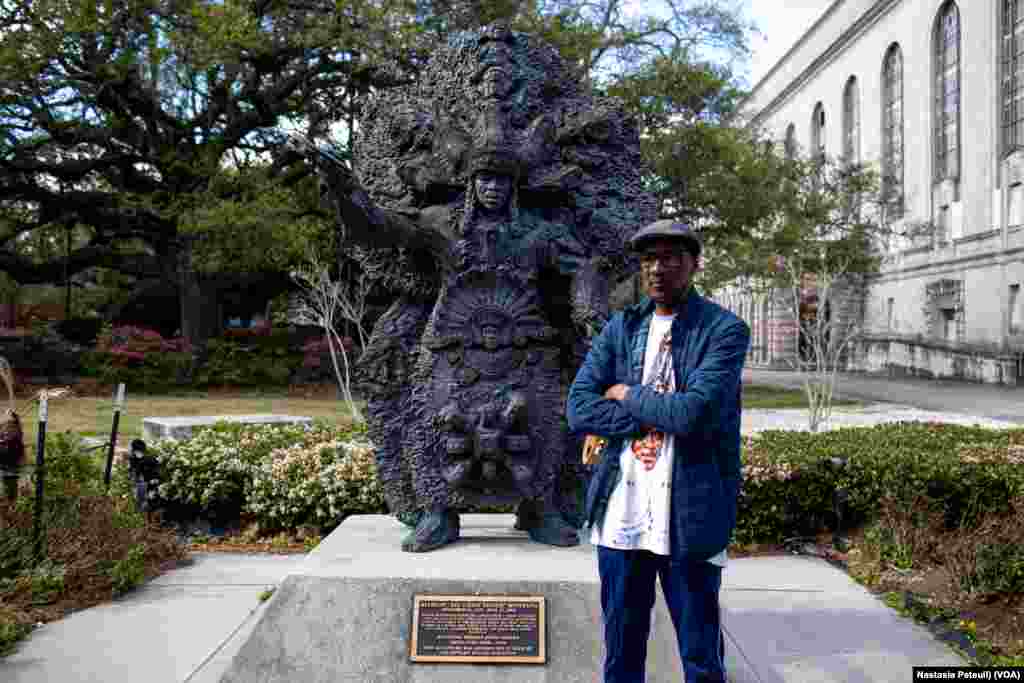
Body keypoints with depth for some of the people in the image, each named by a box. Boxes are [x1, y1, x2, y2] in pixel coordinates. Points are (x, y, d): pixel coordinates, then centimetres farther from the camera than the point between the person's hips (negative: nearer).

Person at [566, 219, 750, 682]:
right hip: (621, 512, 4)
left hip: (690, 516, -3)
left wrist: (627, 395, -5)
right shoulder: (619, 329, 8)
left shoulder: (725, 330, -5)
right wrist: (656, 415, -12)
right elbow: (578, 410, -2)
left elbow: (693, 413, -19)